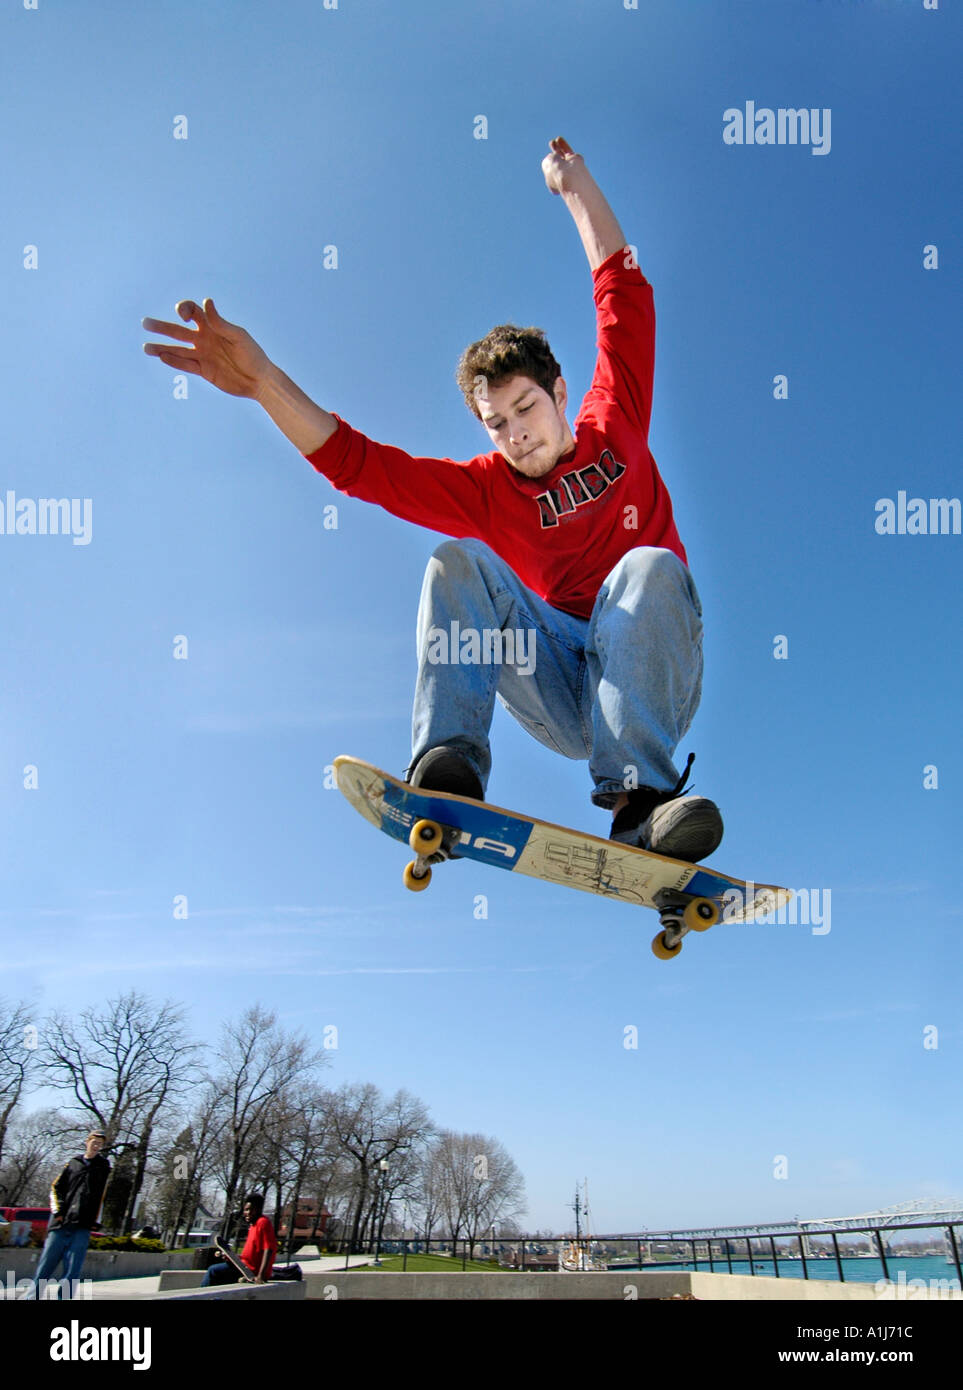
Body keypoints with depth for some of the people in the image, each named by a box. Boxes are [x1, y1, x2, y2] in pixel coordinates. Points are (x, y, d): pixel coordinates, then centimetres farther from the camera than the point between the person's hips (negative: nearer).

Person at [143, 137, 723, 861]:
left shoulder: (615, 433, 13)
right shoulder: (485, 489, 9)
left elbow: (626, 298, 17)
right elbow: (358, 462, -1)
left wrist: (576, 187, 20)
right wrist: (264, 380, -10)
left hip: (654, 681, 1)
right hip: (561, 690, 0)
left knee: (651, 566, -29)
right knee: (461, 560, -20)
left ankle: (640, 798, -39)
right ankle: (449, 770, -37)